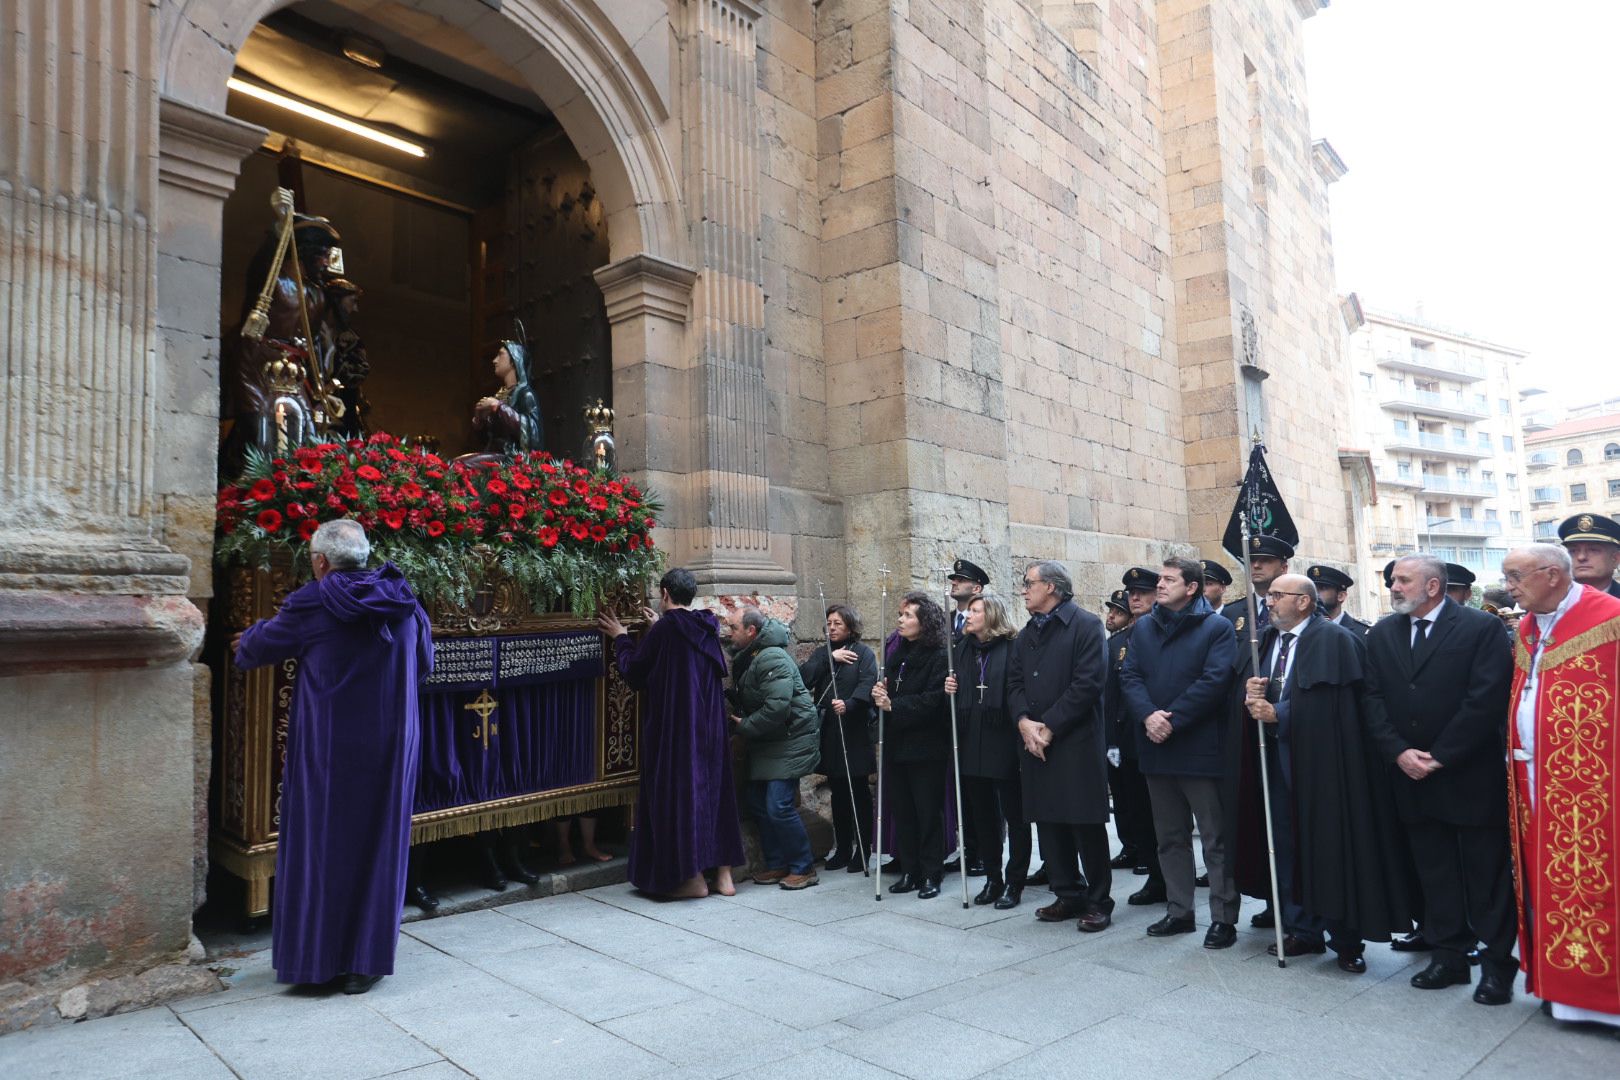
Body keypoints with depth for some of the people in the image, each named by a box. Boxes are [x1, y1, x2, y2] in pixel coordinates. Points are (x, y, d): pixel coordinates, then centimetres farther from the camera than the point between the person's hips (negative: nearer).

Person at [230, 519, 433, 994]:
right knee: (379, 847, 11)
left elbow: (261, 645, 9)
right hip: (392, 746, 3)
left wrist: (245, 642, 32)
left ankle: (316, 958, 21)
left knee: (321, 844, 11)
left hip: (329, 748, -3)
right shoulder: (403, 601, 1)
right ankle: (367, 959, 20)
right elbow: (425, 662, 14)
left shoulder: (312, 603, -9)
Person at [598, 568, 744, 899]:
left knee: (679, 791, 2)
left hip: (674, 727, -6)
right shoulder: (707, 627, 5)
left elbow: (634, 672, -4)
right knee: (714, 788, 13)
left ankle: (693, 877, 6)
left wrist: (620, 638, 10)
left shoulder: (664, 629, -13)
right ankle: (723, 873, 16)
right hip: (710, 726, 6)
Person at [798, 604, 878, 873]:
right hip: (829, 733, 5)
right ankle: (842, 849, 22)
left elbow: (868, 684, -17)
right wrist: (830, 657, -10)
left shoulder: (864, 653, -1)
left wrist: (849, 704, -34)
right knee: (838, 793, 12)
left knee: (859, 792, 2)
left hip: (855, 732, -4)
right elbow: (803, 677, -3)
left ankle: (862, 851, 12)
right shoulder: (821, 653, 14)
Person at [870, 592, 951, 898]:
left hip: (927, 747, -7)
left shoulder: (940, 656, -12)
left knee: (929, 812, 4)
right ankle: (909, 871, 23)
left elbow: (933, 700, -20)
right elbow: (887, 693, 14)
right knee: (902, 811, 12)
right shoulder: (897, 652, 10)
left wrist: (894, 705, -19)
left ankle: (931, 875, 15)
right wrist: (879, 695, -8)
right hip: (897, 744, 7)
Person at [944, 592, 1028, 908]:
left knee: (1015, 816, 6)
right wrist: (950, 688, -2)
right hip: (972, 745, 6)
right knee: (982, 815, 14)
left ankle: (1014, 882, 17)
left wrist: (1022, 727, -19)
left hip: (1005, 743, -6)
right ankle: (993, 878, 26)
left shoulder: (1014, 647, -8)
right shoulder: (963, 649, 11)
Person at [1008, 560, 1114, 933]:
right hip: (1034, 742, 7)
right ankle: (1069, 895, 24)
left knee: (1087, 825, 0)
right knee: (1049, 822, 11)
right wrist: (1024, 721, -8)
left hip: (1077, 742, -7)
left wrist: (1049, 726, -15)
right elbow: (1015, 683, 12)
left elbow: (1088, 683, -15)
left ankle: (1098, 901, 13)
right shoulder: (1026, 634, 17)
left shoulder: (1086, 625, -6)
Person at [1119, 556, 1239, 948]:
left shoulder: (1217, 628, -4)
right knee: (1170, 837, 14)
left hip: (1200, 749, -5)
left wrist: (1172, 720, -19)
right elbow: (1129, 676, 3)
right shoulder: (1143, 628, 11)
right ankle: (1179, 912, 25)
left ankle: (1223, 919, 13)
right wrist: (1148, 715, -15)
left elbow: (1214, 680, -15)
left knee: (1215, 839, 3)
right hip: (1156, 748, 5)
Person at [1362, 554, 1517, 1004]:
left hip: (1471, 776, -4)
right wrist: (1399, 753, -9)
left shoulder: (1482, 628, -8)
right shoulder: (1382, 634, 7)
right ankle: (1449, 955, 23)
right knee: (1435, 872, 12)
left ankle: (1497, 962, 18)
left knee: (1487, 873, 6)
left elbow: (1487, 701, -14)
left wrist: (1440, 757, -15)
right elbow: (1374, 701, 4)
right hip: (1412, 777, 5)